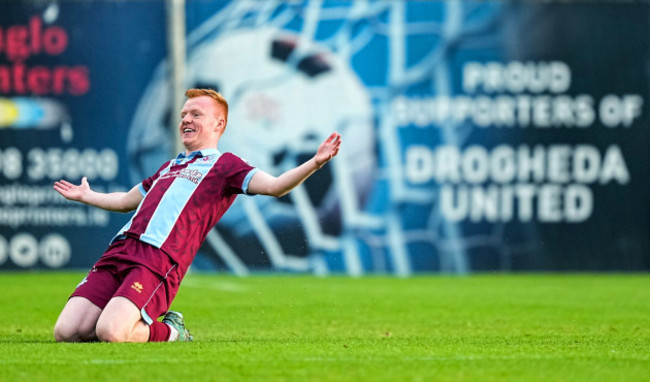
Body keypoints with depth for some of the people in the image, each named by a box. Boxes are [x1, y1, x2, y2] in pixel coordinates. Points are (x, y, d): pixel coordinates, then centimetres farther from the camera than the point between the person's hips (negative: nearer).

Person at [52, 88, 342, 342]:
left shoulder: (224, 164, 12)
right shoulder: (170, 167, 32)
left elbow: (274, 186, -3)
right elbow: (127, 201, 49)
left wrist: (314, 163, -19)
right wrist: (85, 195, 64)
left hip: (160, 261, -6)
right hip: (119, 250, 6)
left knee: (110, 332, -30)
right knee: (66, 332, -12)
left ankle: (168, 332, 2)